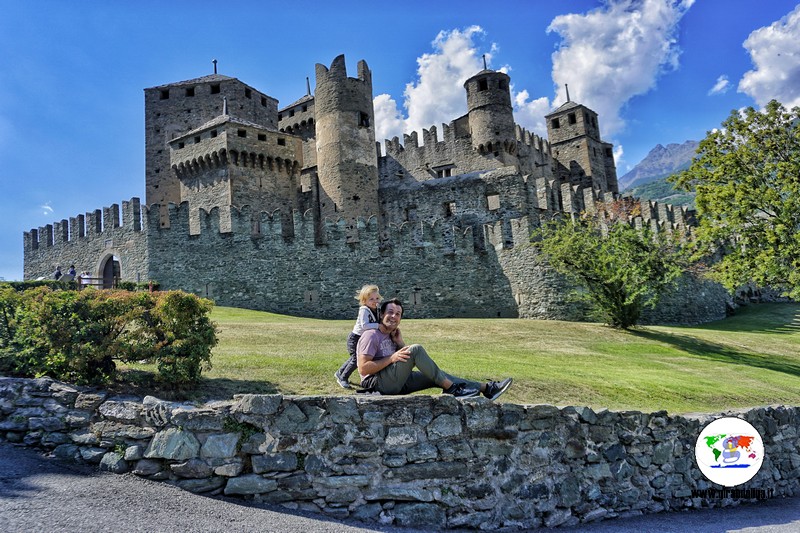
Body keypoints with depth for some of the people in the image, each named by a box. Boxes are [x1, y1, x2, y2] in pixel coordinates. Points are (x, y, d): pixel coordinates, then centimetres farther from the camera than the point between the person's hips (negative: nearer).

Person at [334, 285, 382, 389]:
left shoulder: (376, 310, 0)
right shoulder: (364, 310, -25)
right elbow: (364, 325, -36)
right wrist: (378, 325, -39)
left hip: (363, 339, 9)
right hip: (355, 338, -9)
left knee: (354, 358, 22)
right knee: (356, 359, -13)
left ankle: (339, 373, 42)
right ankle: (342, 378, 5)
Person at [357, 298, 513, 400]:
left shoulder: (391, 336, 19)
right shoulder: (371, 335, -9)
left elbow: (407, 356, 15)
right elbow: (363, 369, -19)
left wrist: (400, 343, 0)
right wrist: (392, 358, -19)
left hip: (395, 382, 9)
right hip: (377, 383, -9)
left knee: (436, 376, 1)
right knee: (416, 349, -22)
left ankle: (486, 388, -1)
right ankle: (451, 388, -16)